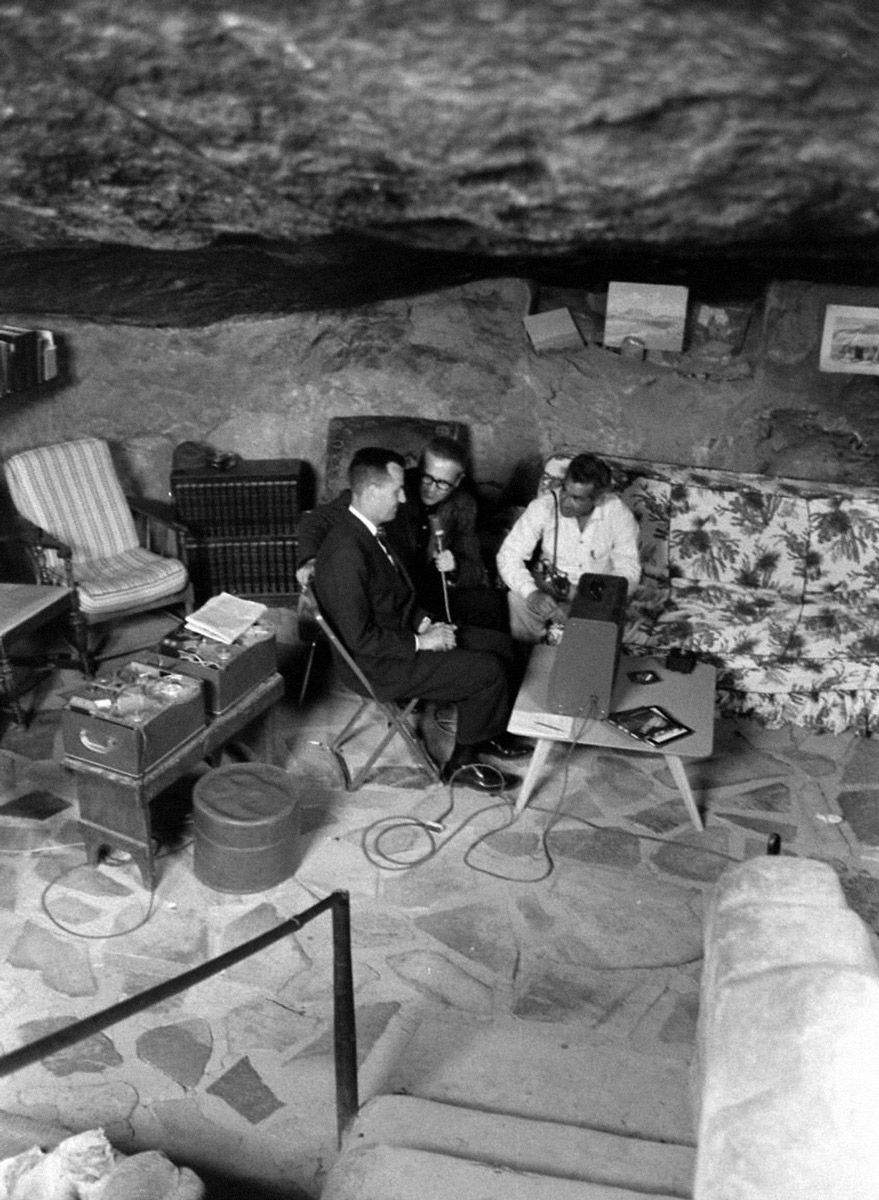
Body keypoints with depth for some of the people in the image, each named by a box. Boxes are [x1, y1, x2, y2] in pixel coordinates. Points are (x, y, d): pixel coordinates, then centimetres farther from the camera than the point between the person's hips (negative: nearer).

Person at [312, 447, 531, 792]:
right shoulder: (346, 553, -28)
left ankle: (487, 734, 27)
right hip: (381, 664, -10)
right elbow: (360, 638, -27)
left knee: (500, 643, 10)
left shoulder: (369, 530, 3)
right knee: (489, 671, -14)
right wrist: (421, 642, -19)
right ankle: (462, 761, 6)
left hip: (404, 633, 10)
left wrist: (425, 623, 0)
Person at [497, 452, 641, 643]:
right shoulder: (545, 506, -15)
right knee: (517, 600, -29)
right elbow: (509, 555, -15)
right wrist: (531, 592, -33)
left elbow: (628, 572, -13)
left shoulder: (619, 515, -14)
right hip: (547, 588, 0)